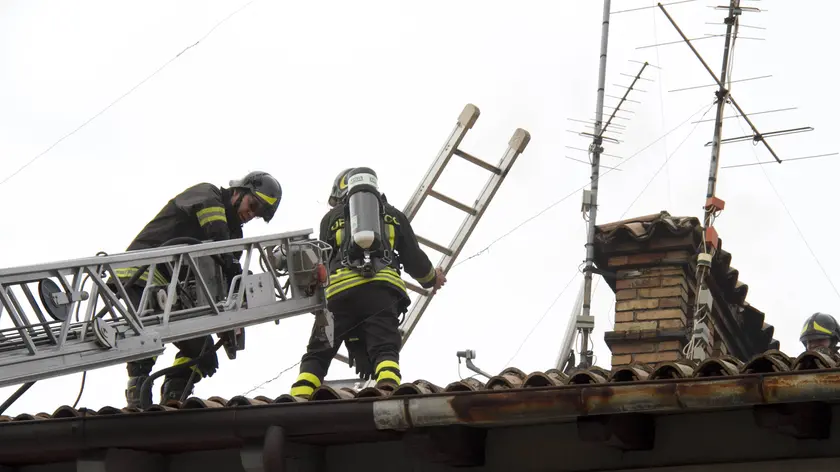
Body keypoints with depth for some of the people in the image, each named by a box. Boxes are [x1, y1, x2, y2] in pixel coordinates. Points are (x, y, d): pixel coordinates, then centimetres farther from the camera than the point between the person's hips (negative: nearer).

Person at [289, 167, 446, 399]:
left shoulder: (332, 217, 24)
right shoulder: (393, 215, 27)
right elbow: (413, 259, 25)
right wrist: (431, 278, 44)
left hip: (339, 290, 0)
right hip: (382, 288, 0)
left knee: (317, 355, 5)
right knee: (384, 351, -10)